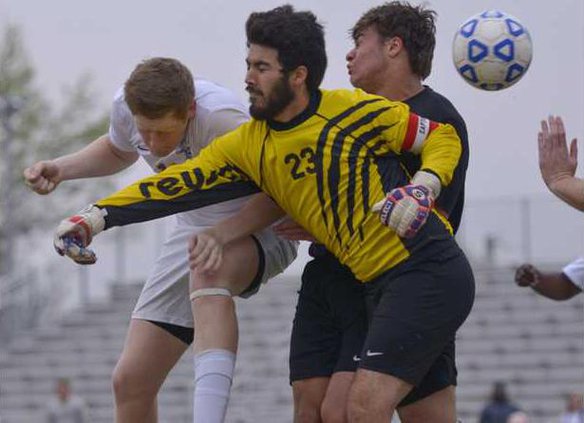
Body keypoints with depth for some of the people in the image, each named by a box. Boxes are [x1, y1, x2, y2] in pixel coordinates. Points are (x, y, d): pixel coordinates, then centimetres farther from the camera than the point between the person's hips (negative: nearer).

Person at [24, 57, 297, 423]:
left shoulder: (219, 118, -32)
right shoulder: (126, 105, -12)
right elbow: (118, 150, 13)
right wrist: (60, 169, -1)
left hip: (259, 230, -6)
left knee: (207, 268, -42)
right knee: (131, 381, 0)